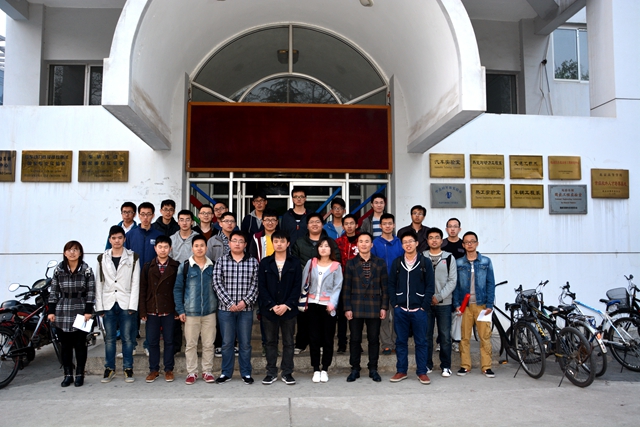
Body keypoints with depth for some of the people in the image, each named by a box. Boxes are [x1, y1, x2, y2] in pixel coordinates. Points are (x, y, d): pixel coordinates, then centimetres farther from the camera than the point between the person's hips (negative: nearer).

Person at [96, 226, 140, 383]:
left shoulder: (132, 257, 3)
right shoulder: (102, 258, 9)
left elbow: (135, 282, -1)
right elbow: (99, 283, 8)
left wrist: (132, 305, -7)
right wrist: (100, 306, 1)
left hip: (126, 304, -2)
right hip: (108, 304, 2)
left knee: (127, 338, 2)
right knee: (109, 339, 7)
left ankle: (128, 369, 13)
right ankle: (109, 368, 19)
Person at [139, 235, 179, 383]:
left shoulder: (176, 267, 0)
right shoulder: (148, 267, 6)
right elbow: (142, 290, 4)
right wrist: (142, 311, -2)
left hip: (169, 310, -2)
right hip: (152, 310, 2)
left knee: (169, 341, 7)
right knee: (152, 341, 8)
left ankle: (169, 369, 18)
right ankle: (154, 369, 21)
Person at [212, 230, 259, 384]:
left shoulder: (253, 262, 2)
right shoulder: (221, 261, 1)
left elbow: (255, 284, -2)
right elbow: (217, 283, -5)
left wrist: (245, 301, -13)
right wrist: (229, 303, -13)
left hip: (246, 309, 0)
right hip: (225, 308, 0)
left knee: (245, 343, 7)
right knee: (227, 342, 8)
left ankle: (246, 373, 20)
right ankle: (226, 372, 22)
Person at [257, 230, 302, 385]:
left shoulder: (294, 263, 2)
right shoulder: (265, 263, 3)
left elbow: (297, 287, -2)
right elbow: (261, 287, -2)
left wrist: (287, 305, -13)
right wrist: (272, 306, -11)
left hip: (288, 309, 0)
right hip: (269, 309, 1)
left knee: (288, 342, 7)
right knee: (270, 342, 9)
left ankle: (287, 372, 17)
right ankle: (271, 372, 19)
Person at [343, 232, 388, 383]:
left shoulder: (380, 263, 5)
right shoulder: (351, 263, 4)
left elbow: (384, 287, 4)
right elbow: (346, 288, 1)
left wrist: (384, 307, -2)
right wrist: (347, 308, -5)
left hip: (374, 307, 0)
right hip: (356, 307, 0)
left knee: (374, 339, 7)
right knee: (355, 339, 6)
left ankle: (373, 369, 19)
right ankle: (355, 369, 17)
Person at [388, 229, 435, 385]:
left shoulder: (425, 262, 0)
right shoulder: (397, 262, 5)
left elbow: (430, 286, -2)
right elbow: (391, 285, 7)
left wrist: (424, 306, -8)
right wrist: (395, 304, -2)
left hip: (419, 309, -2)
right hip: (400, 309, 2)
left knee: (421, 342, 5)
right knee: (401, 341, 9)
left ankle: (422, 372, 16)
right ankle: (401, 371, 19)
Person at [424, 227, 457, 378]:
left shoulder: (449, 258, 4)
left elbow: (452, 281, -1)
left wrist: (439, 297, -10)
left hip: (444, 303, 0)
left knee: (445, 336, 3)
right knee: (426, 335, 6)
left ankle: (446, 366, 15)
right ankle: (427, 364, 18)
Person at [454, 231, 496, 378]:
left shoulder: (486, 262, 6)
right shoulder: (458, 263, 7)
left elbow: (490, 283, 4)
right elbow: (455, 285, 6)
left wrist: (489, 304, -4)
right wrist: (456, 304, -3)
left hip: (482, 304, 0)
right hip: (464, 305, 0)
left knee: (485, 336, -1)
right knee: (464, 337, 2)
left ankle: (486, 366, 8)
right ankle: (465, 366, 12)